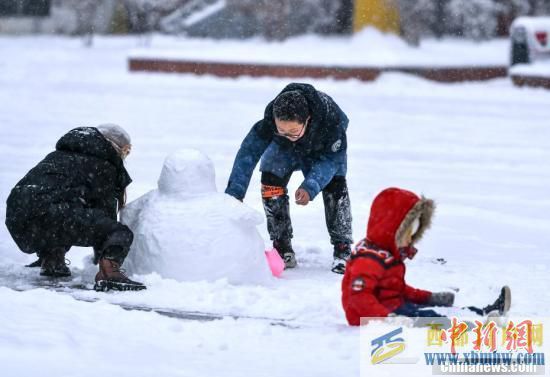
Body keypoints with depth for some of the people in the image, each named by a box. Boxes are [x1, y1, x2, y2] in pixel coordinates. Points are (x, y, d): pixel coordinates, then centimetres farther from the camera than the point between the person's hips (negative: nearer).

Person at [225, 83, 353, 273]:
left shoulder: (331, 117, -44)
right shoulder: (270, 119, -41)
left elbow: (332, 158, -32)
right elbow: (249, 152, -36)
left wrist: (310, 186, -45)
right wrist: (234, 193, -42)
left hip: (325, 149, -2)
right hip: (285, 149, 2)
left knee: (335, 185, -23)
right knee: (271, 182, -19)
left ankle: (342, 249, -9)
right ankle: (283, 248, -6)